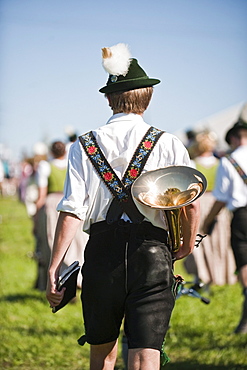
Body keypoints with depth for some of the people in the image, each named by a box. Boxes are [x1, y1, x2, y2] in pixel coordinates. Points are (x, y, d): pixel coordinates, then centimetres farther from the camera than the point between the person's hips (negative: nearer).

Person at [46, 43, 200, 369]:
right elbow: (191, 204, -6)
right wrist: (187, 245, 13)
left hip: (102, 252, 2)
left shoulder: (85, 146, 4)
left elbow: (72, 212, -4)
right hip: (152, 255, -2)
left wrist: (54, 268, -3)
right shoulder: (168, 144, 1)